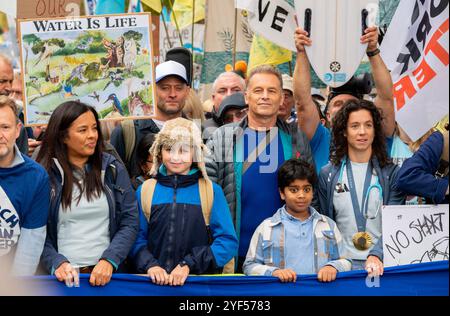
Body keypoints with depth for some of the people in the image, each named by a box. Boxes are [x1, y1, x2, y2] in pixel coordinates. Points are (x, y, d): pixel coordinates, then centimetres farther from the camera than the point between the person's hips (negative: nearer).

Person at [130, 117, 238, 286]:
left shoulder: (212, 191, 5)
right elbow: (137, 238, 8)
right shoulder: (145, 191, 11)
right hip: (155, 281, 1)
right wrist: (150, 265, -10)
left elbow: (227, 241, 0)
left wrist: (189, 265, -9)